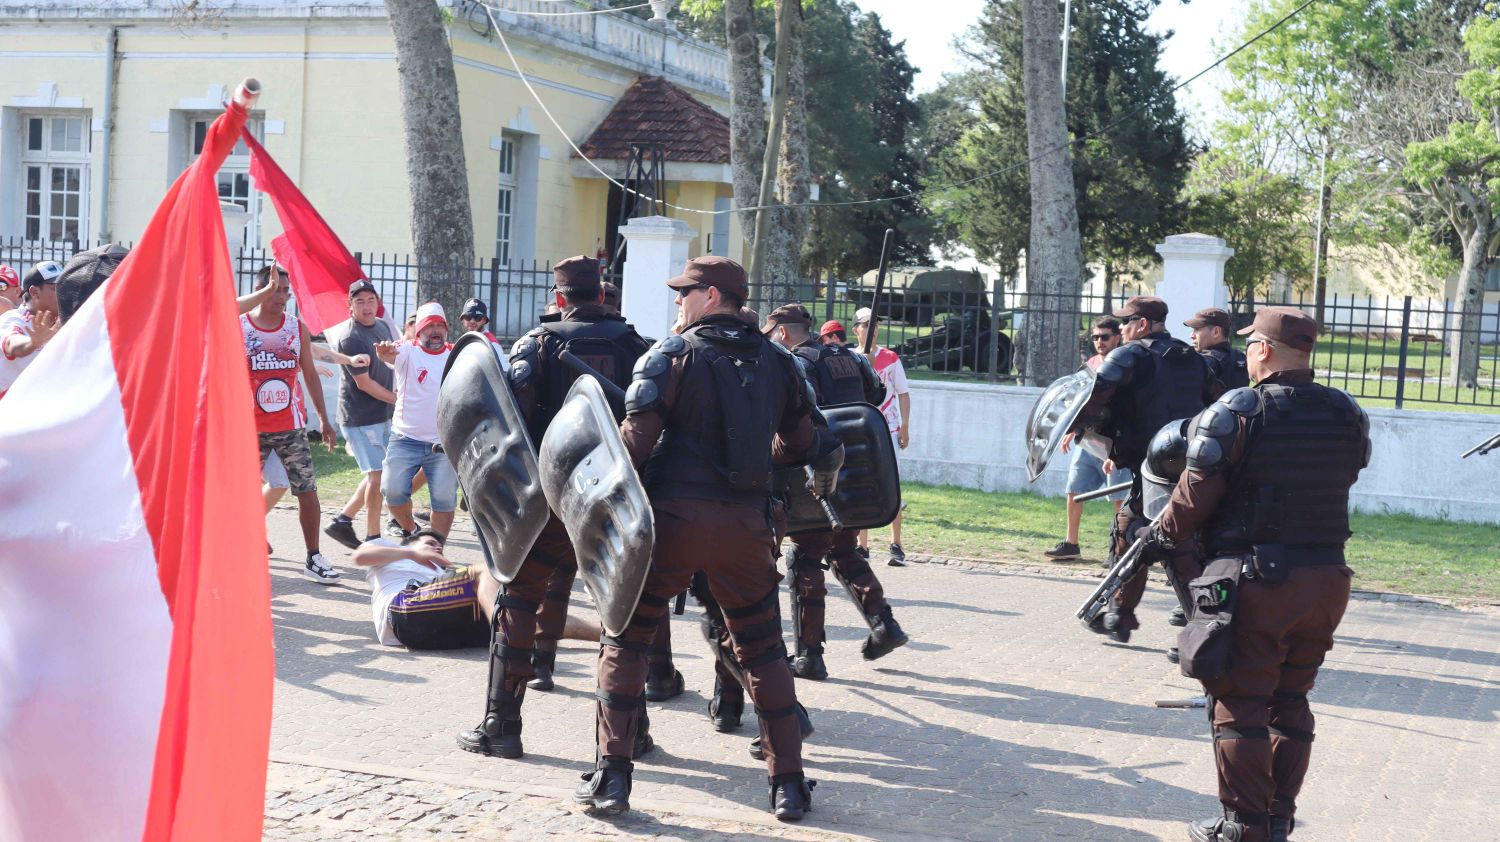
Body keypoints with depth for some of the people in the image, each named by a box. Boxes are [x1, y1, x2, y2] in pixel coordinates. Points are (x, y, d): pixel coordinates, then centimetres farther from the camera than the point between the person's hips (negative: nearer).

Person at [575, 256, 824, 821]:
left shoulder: (673, 353, -4)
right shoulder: (776, 362, 10)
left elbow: (637, 438, -13)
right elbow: (803, 445, 15)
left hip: (675, 514, -3)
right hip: (748, 521, 4)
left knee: (625, 637, 10)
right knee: (763, 650, 14)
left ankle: (611, 776, 7)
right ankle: (788, 785, 15)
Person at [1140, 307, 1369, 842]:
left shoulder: (1238, 412, -12)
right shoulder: (1347, 416, 5)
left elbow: (1195, 496, -10)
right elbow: (1343, 482, 12)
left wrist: (1164, 534, 8)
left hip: (1256, 579, -6)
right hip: (1326, 578, 6)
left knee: (1239, 706, 4)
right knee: (1290, 701, 16)